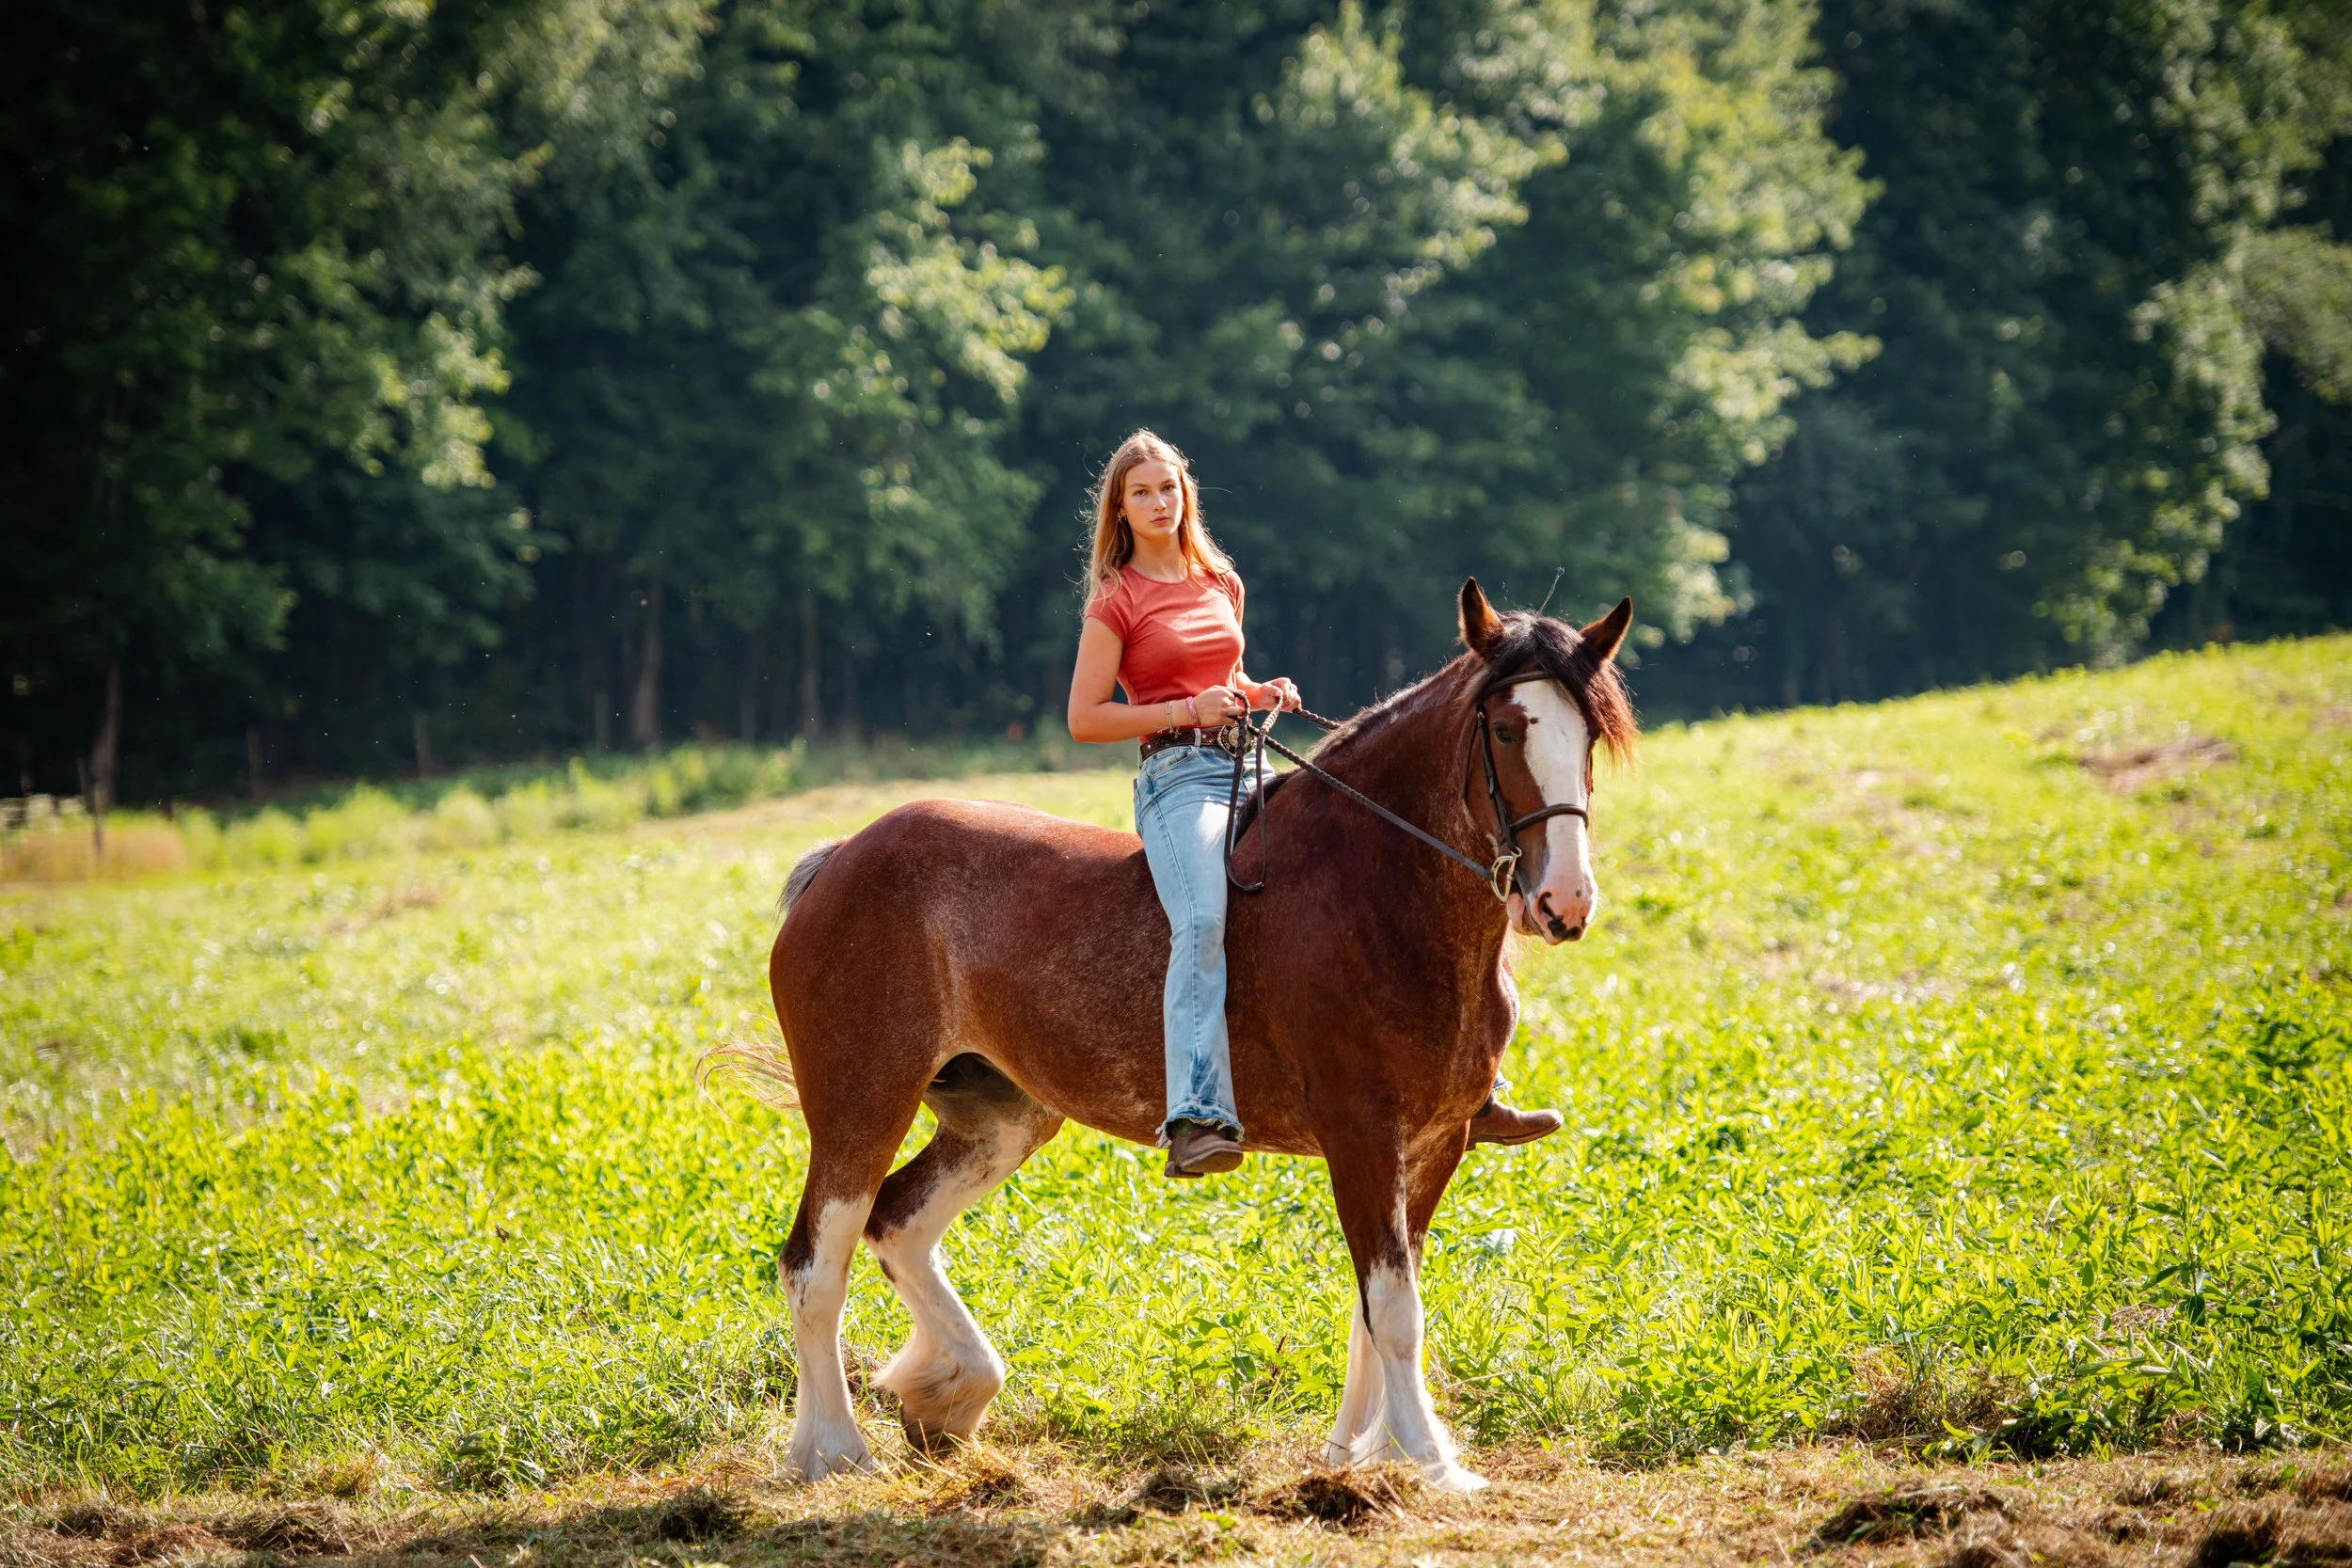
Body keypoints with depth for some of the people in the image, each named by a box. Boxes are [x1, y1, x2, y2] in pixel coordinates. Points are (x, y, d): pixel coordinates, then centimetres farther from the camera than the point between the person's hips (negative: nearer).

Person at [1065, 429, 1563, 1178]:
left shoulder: (1221, 584, 17)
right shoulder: (1116, 602, -1)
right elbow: (1083, 719, -5)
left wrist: (1263, 694, 8)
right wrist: (1189, 708, -14)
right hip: (1177, 779, -6)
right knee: (1202, 923, -35)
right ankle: (1197, 1118, -47)